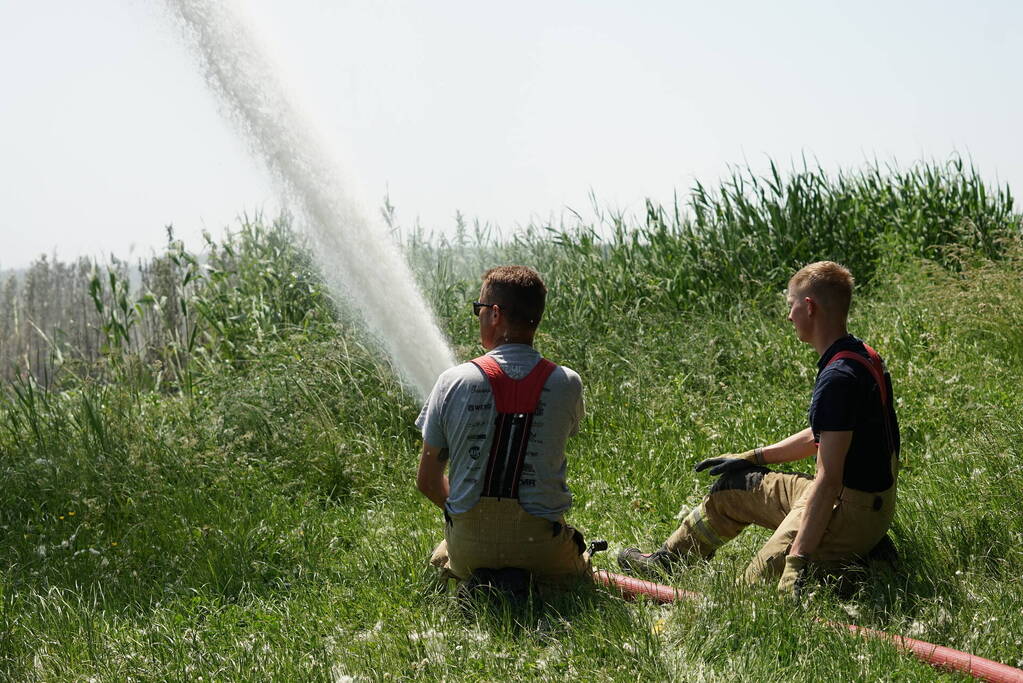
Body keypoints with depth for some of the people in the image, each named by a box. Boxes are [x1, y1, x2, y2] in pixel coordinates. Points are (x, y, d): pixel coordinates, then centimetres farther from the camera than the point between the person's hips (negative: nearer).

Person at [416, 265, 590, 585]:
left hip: (468, 545, 0)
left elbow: (427, 480, -2)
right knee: (579, 564, 34)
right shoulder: (567, 384, -9)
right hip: (542, 546, 0)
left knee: (442, 556, 36)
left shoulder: (453, 381, -10)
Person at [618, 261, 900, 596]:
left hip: (851, 512, -11)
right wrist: (753, 458, 25)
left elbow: (828, 480, -29)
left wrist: (798, 560, -31)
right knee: (732, 487, 23)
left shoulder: (838, 378, -26)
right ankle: (664, 562, 37)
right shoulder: (861, 356, 7)